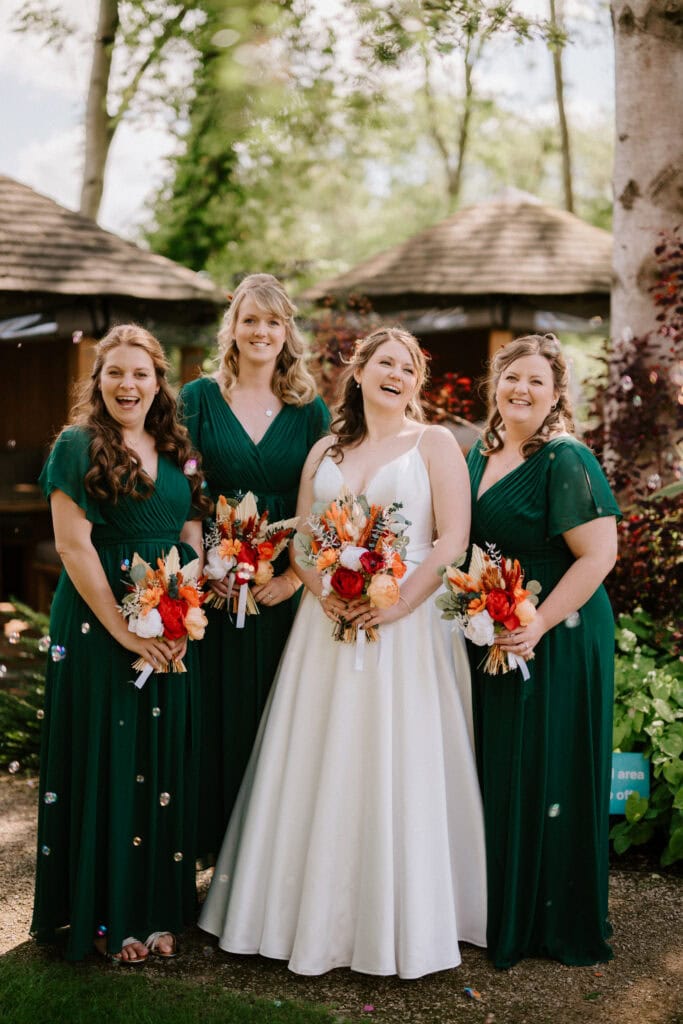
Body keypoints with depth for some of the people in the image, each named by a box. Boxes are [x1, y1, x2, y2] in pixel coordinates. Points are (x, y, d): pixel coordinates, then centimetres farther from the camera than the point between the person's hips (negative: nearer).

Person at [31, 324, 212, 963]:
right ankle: (107, 916, 15)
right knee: (106, 761, 2)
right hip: (99, 627, -5)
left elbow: (192, 542, 11)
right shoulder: (77, 445, -5)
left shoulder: (177, 452, 12)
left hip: (172, 632, 5)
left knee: (163, 762, 9)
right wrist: (123, 628, -16)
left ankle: (157, 909, 21)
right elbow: (73, 545, -12)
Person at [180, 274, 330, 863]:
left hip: (283, 589, 1)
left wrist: (296, 575, -8)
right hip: (213, 586, -1)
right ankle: (212, 838, 18)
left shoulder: (310, 410, 6)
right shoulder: (200, 397, 3)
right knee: (214, 710, 4)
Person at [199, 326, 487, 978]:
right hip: (328, 622, 4)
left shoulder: (435, 444, 3)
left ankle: (401, 919, 11)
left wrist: (397, 605, -16)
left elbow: (453, 539, -6)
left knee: (397, 768, -2)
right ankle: (318, 912, 17)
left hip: (407, 625, -3)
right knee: (321, 766, 5)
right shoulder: (325, 451, 14)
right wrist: (325, 595, -10)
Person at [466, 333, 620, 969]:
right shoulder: (481, 455, 9)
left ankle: (558, 924, 19)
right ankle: (500, 911, 30)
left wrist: (539, 624, -24)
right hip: (492, 641, 7)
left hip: (557, 639, -7)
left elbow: (598, 554, -20)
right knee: (496, 771, 14)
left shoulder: (566, 461, -15)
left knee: (547, 778, 2)